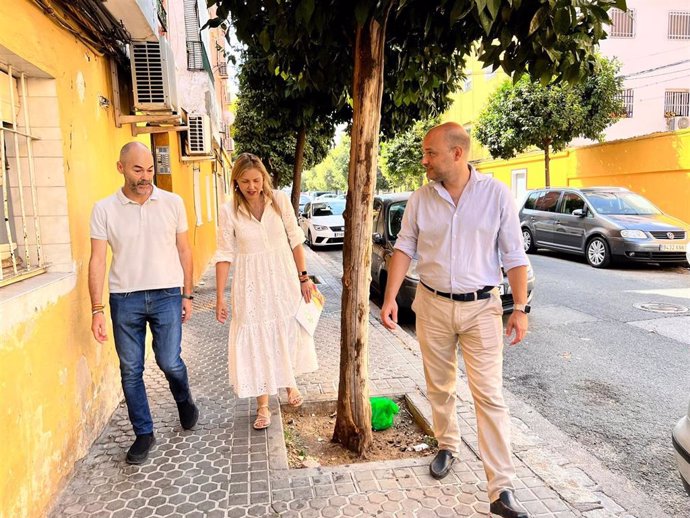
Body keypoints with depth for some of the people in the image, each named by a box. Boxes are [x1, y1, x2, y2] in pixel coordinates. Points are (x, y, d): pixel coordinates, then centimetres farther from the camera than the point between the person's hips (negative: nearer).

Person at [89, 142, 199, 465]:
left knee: (169, 362, 0)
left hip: (167, 295, -1)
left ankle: (185, 401, 34)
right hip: (124, 299, 1)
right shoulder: (104, 210, -2)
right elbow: (97, 260, -3)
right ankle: (143, 434, 25)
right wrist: (97, 310, -8)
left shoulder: (172, 203, 0)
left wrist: (187, 294, 5)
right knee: (131, 371, 7)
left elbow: (184, 251, 6)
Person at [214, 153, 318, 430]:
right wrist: (220, 297, -6)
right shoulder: (229, 210, -8)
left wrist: (304, 277, 1)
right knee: (255, 340, 5)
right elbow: (225, 255, -6)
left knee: (288, 332, 14)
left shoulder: (280, 200, -6)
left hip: (283, 278, 1)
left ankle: (290, 384, 42)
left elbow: (295, 240, 1)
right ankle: (262, 406, 20)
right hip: (251, 283, -1)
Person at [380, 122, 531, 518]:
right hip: (433, 305, 3)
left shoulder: (496, 194, -7)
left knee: (490, 396, -2)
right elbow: (405, 248, 5)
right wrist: (391, 297, -4)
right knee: (439, 388, 16)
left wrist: (521, 308, -6)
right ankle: (448, 446, 41)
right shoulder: (421, 199, 0)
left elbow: (514, 256, -3)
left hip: (481, 307, -2)